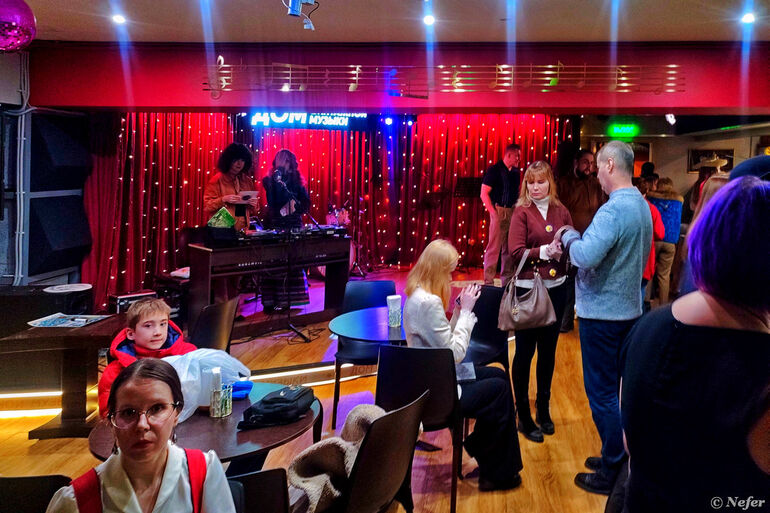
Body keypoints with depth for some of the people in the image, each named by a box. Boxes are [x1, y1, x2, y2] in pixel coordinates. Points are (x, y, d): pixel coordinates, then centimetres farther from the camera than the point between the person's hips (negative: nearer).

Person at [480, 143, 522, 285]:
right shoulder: (494, 170, -5)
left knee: (509, 248, 11)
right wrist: (494, 213, -14)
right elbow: (484, 194, -8)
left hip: (513, 212, 6)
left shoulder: (516, 172, 13)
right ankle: (488, 281, -2)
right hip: (500, 211, -6)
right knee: (494, 248, -6)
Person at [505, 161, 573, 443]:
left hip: (556, 288, 5)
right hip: (527, 290, -4)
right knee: (525, 352, 3)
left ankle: (543, 408, 32)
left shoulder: (561, 210, 5)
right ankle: (524, 416, 15)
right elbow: (515, 252, -14)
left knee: (548, 350, 16)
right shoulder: (522, 212, -7)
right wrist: (546, 251, -22)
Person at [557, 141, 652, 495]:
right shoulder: (642, 207, 8)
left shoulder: (613, 209, -22)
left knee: (602, 392, 1)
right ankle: (618, 456, 30)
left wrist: (569, 237, -10)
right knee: (618, 386, 18)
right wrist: (579, 241, 10)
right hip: (629, 308, 9)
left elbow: (586, 256, -31)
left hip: (602, 312, -9)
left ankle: (612, 473, 10)